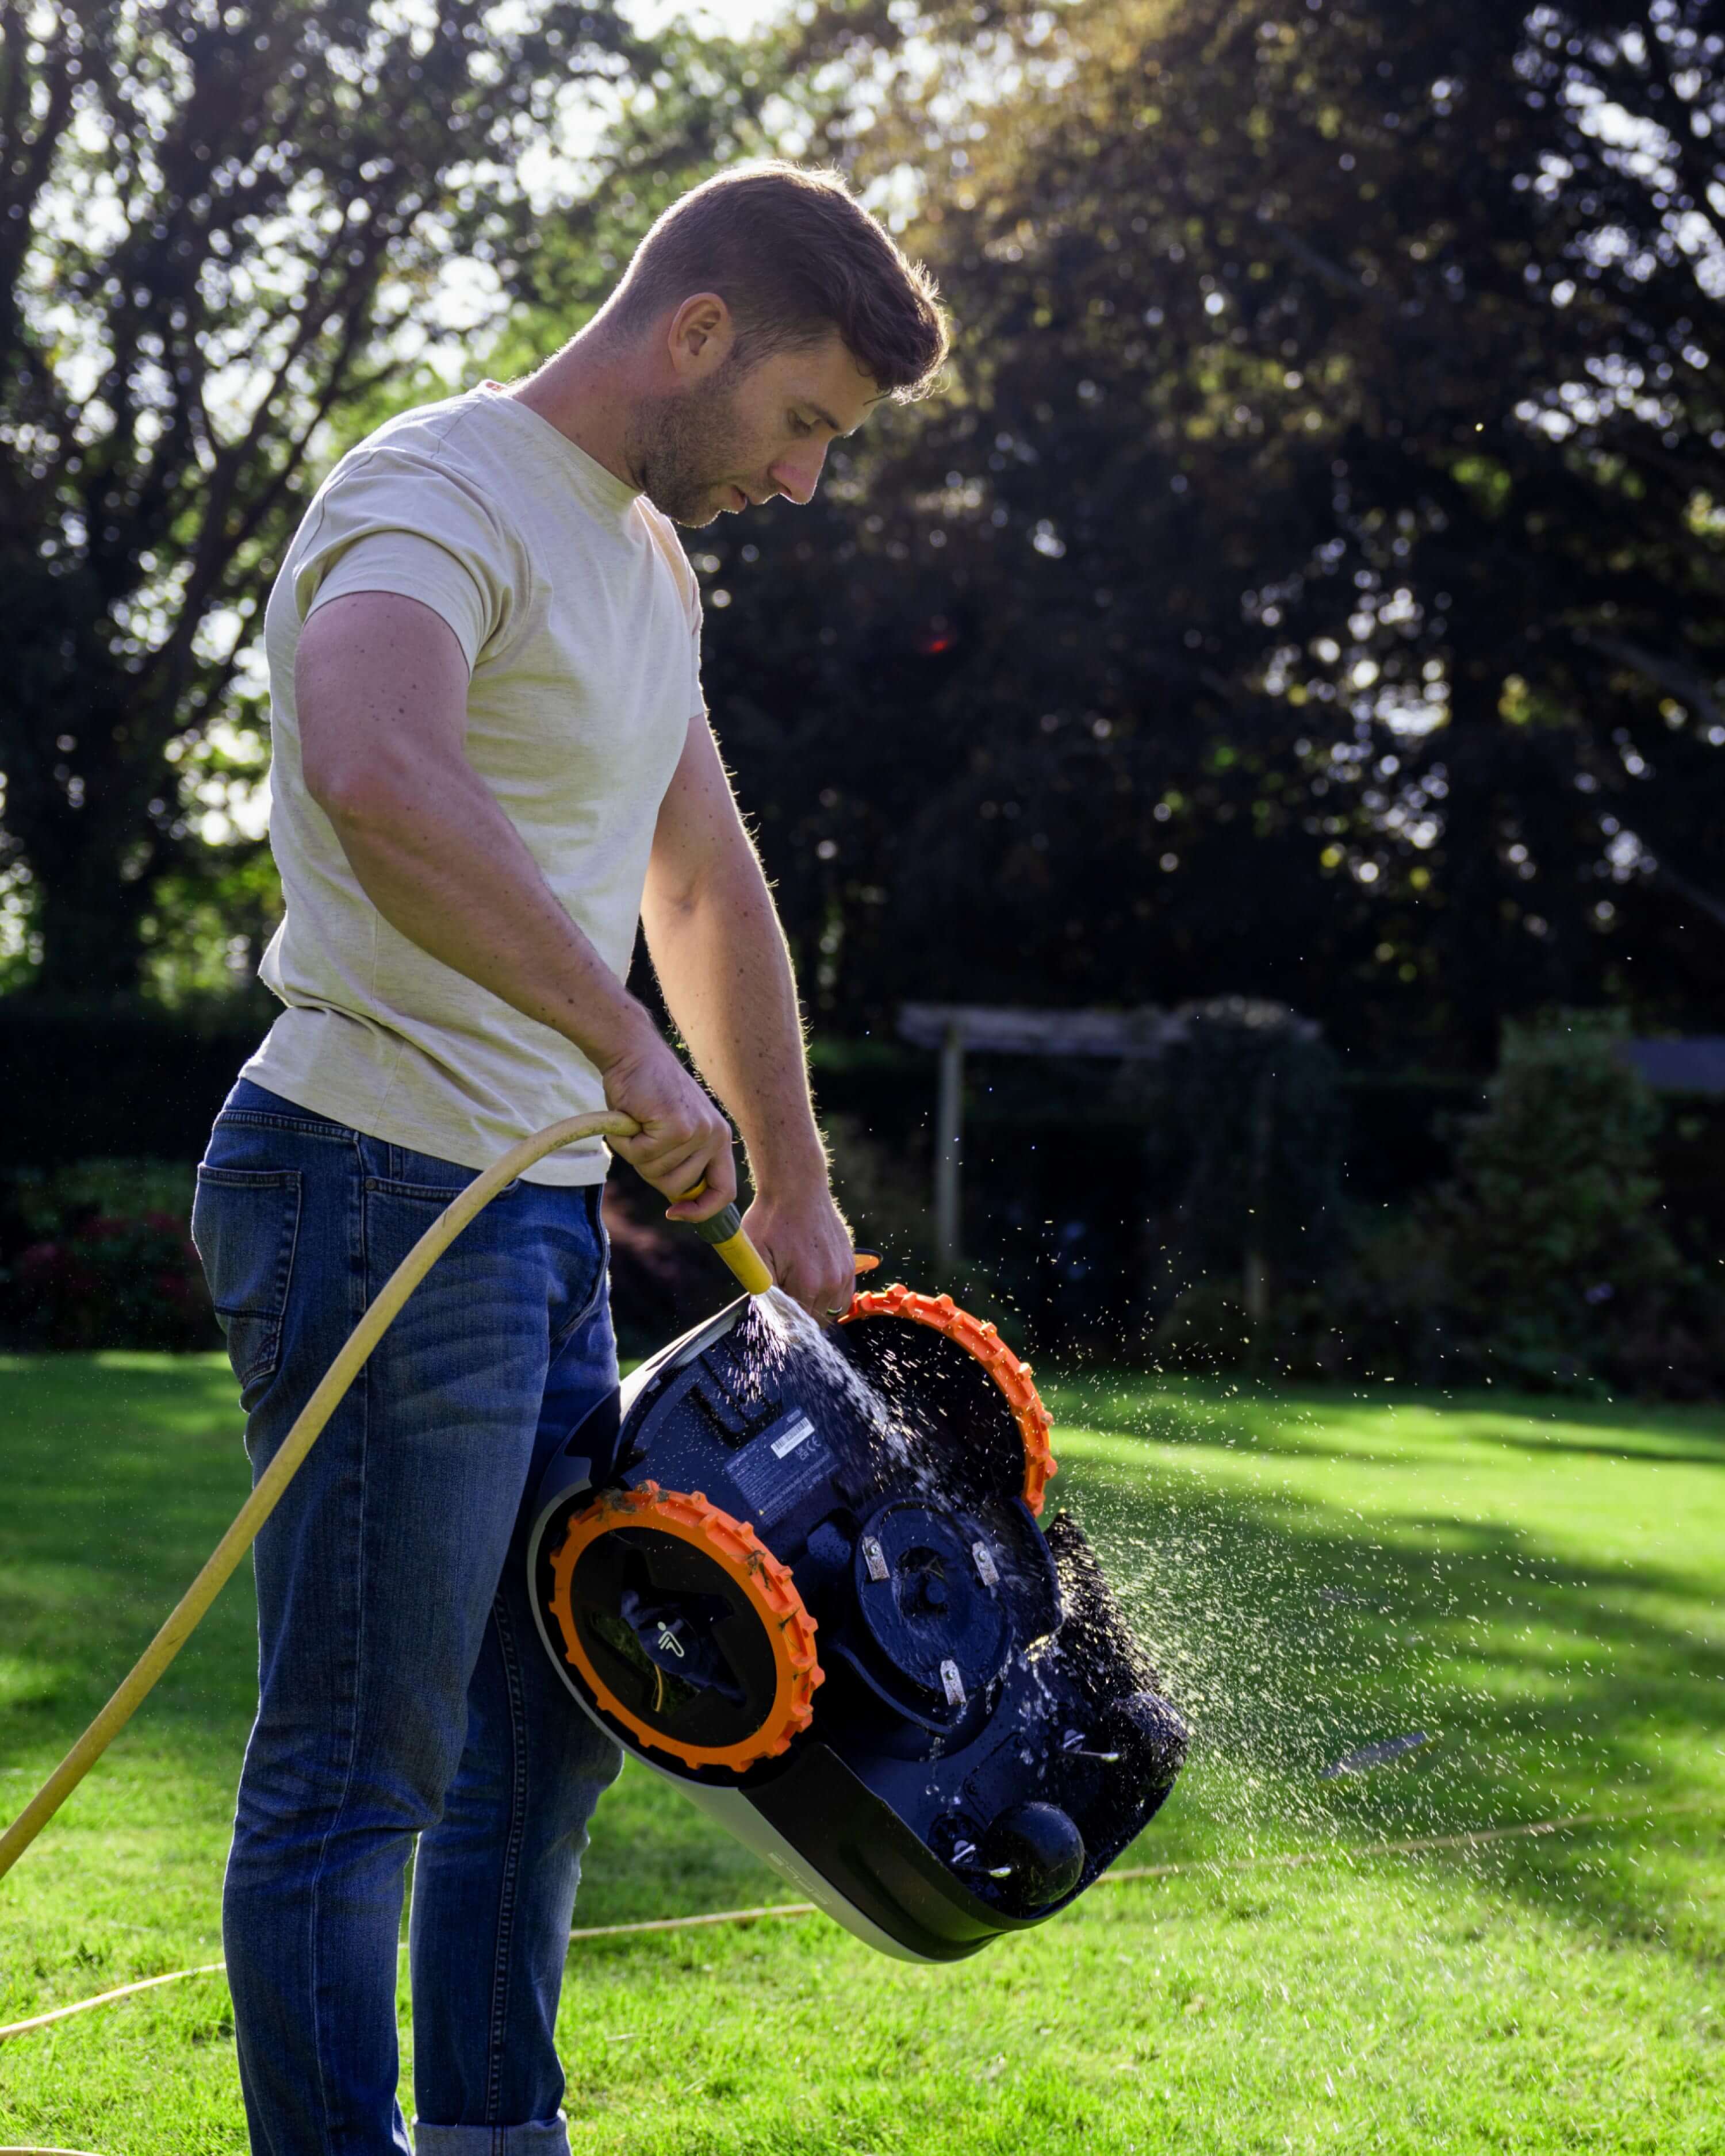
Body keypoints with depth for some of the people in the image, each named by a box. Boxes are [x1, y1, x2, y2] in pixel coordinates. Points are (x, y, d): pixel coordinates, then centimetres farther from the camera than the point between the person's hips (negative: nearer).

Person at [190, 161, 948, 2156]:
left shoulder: (643, 557, 17)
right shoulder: (443, 498, -15)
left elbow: (706, 884, 27)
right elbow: (379, 777, -38)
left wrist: (794, 1193, 29)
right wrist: (626, 1050, -35)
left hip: (542, 1211, 10)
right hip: (383, 1191, -10)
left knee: (551, 1717, 17)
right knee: (361, 1760, -5)